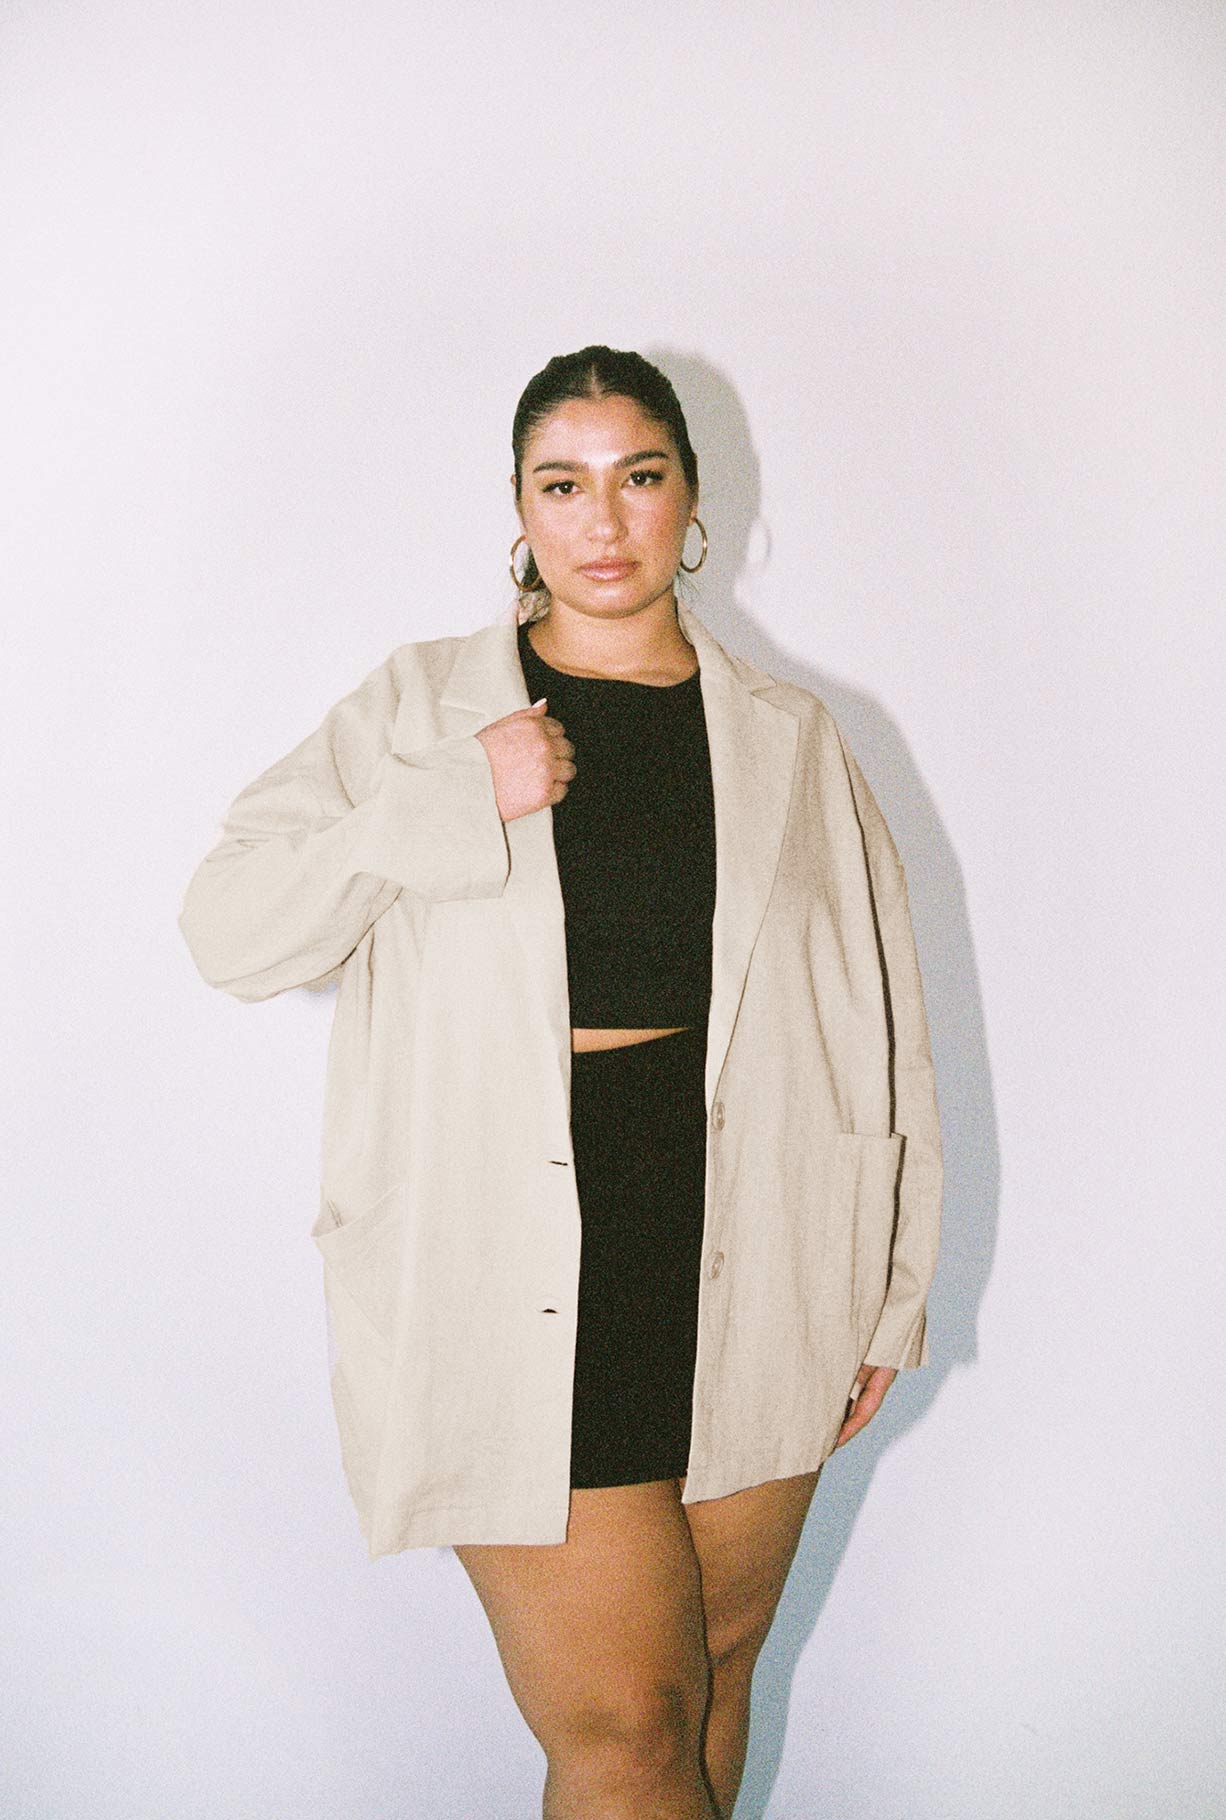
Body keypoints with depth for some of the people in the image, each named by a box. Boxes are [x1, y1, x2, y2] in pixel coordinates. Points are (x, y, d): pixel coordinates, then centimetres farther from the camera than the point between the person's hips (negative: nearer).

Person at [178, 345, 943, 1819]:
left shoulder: (791, 740, 7)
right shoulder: (420, 709, 2)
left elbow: (885, 1024, 9)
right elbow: (226, 927, -5)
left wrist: (892, 1291, 8)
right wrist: (463, 802, -14)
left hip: (749, 1277, 3)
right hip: (524, 1287, -2)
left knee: (715, 1669, 15)